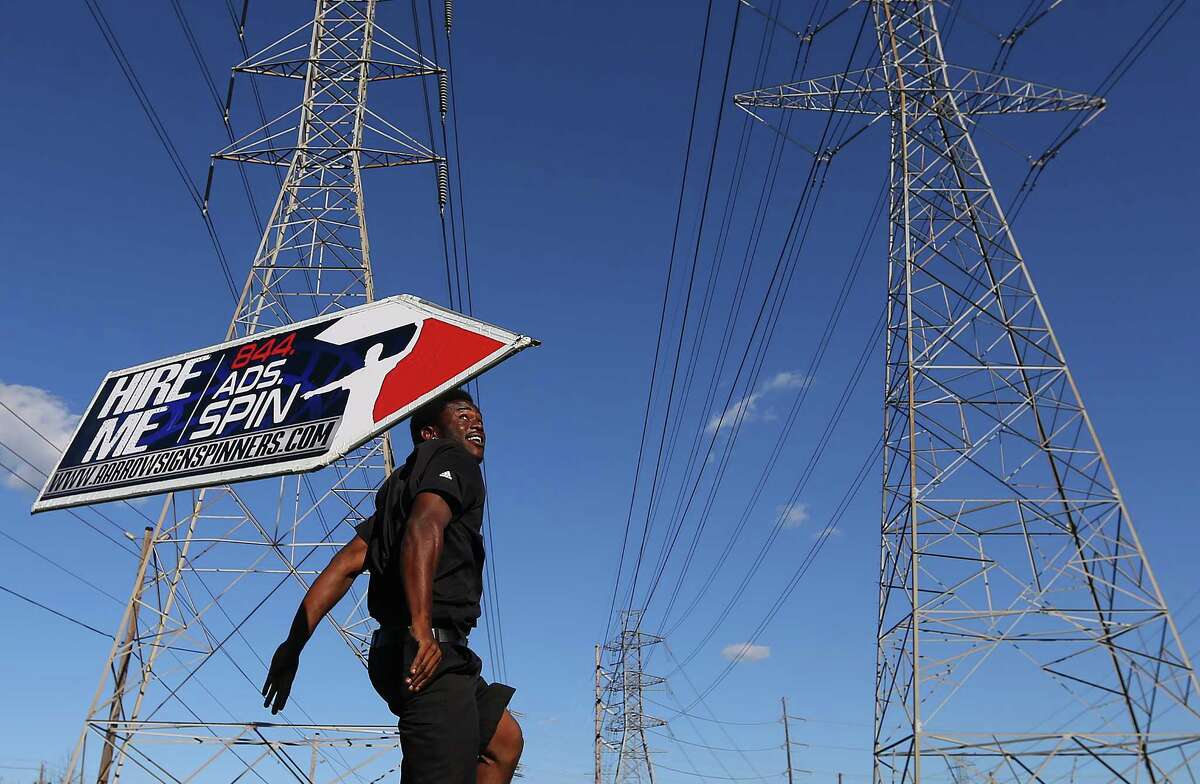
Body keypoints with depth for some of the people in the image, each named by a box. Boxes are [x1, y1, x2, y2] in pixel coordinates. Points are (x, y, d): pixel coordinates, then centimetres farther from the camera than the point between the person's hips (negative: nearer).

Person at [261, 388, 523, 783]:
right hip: (430, 655, -10)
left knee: (505, 741, 22)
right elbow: (424, 528, -24)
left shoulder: (404, 484, 24)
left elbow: (345, 563, 16)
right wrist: (421, 630, -31)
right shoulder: (451, 460, -2)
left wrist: (294, 642, 11)